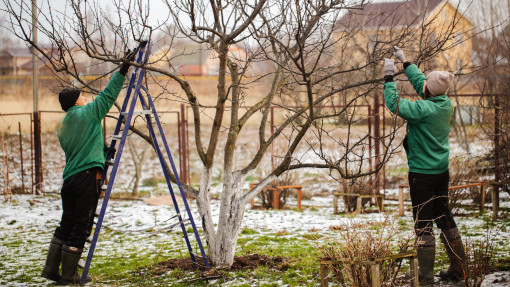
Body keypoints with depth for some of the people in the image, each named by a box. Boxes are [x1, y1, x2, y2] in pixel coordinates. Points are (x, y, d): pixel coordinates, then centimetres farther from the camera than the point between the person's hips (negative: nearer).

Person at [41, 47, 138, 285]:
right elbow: (108, 95, -5)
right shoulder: (87, 113, -3)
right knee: (80, 227, -3)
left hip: (69, 178, 8)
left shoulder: (64, 126, 19)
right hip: (87, 176, -8)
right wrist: (123, 71, -1)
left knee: (66, 225, 14)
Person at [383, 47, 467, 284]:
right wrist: (405, 62, 23)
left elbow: (394, 104, -21)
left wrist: (389, 76, -12)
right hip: (442, 170, 8)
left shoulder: (425, 109, -23)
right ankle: (458, 268, 21)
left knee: (423, 223, -2)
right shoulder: (446, 104, 1)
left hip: (422, 173, -8)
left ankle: (425, 275, 1)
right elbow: (420, 82, 15)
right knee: (444, 218, 16)